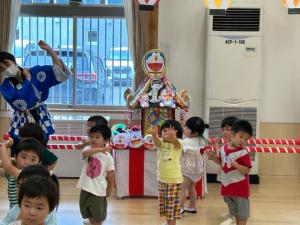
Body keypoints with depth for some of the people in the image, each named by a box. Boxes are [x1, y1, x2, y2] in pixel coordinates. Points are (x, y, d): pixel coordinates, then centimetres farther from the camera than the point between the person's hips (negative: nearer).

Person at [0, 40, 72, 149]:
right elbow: (20, 102, -23)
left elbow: (59, 72, -11)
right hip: (21, 124, 0)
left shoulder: (35, 72, -3)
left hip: (41, 119, 1)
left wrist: (50, 51, -21)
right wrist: (27, 79, -11)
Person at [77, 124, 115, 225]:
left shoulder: (108, 157, -9)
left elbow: (111, 175, -2)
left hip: (98, 190, -3)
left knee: (98, 216, 9)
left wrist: (108, 191, 2)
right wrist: (100, 149, -40)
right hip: (86, 188, 3)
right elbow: (85, 153, -32)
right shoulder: (88, 149, -5)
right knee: (89, 214, 20)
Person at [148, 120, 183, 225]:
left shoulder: (178, 143, -12)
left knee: (172, 204, 1)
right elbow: (157, 141, -26)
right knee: (163, 202, 17)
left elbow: (175, 141, -36)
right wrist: (154, 134, -50)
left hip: (174, 179, -5)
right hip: (162, 178, 5)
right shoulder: (161, 143, -3)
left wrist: (172, 136, -61)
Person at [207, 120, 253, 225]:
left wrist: (237, 165, -35)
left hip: (240, 188, -6)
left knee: (242, 213, 5)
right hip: (227, 186, 6)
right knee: (235, 212, 21)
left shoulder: (243, 153, -17)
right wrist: (213, 157, 2)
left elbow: (247, 170, -19)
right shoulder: (223, 149, 1)